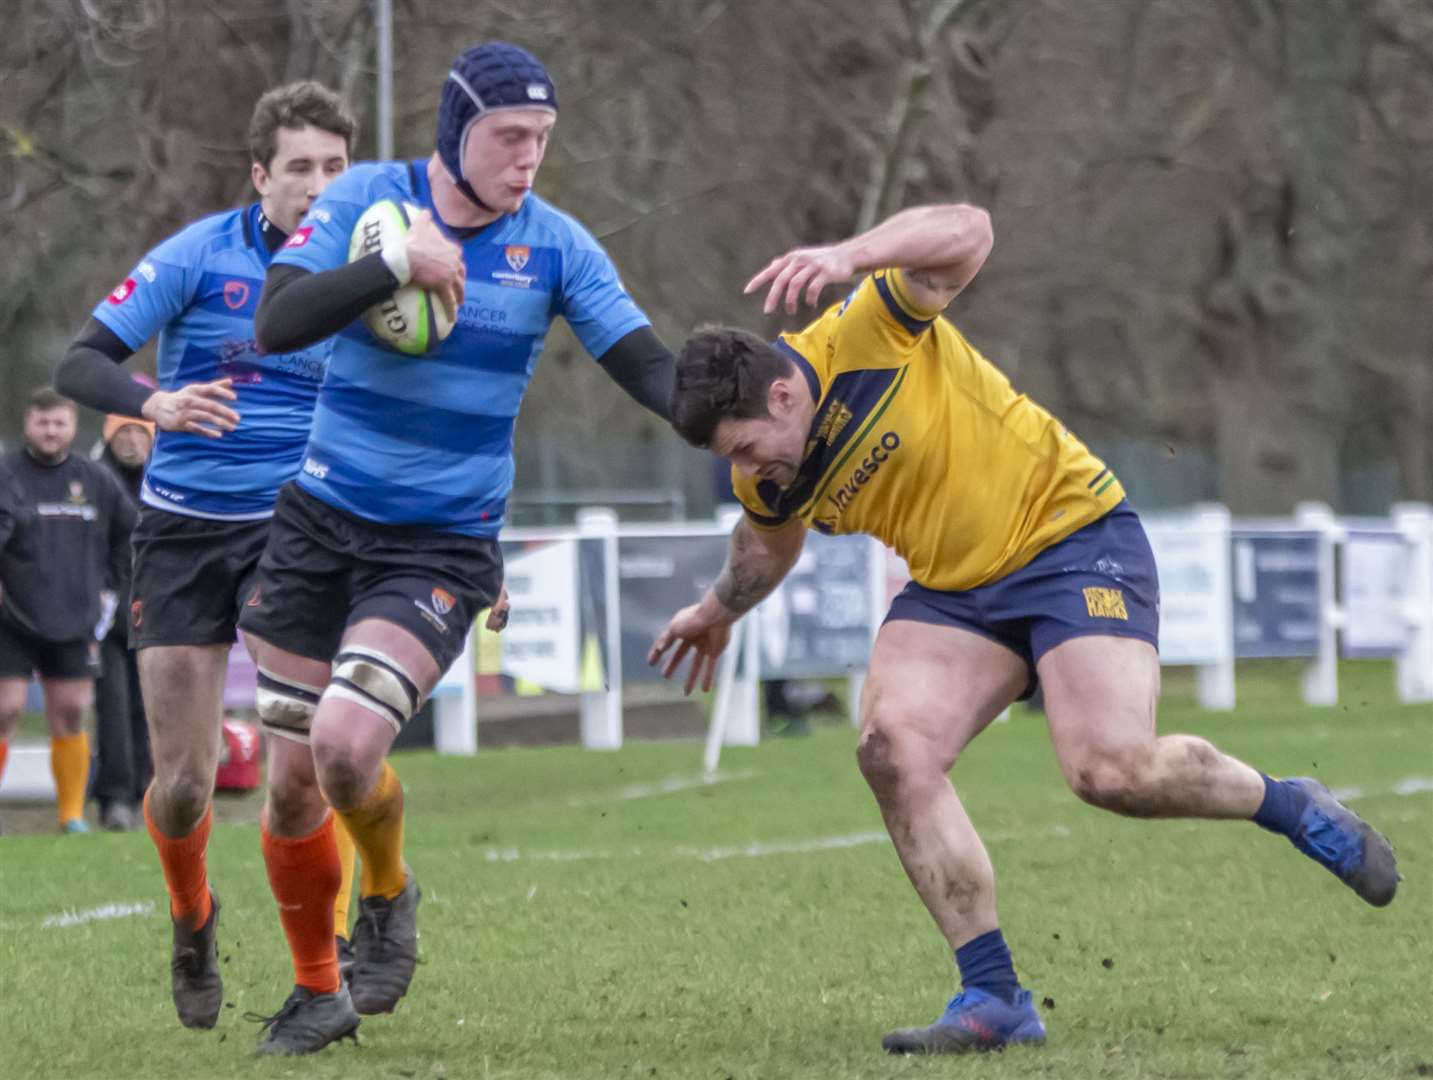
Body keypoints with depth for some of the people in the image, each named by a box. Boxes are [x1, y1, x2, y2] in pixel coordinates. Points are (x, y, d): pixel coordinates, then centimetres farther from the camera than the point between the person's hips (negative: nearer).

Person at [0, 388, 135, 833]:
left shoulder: (94, 479, 9)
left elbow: (127, 531, 22)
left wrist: (108, 580, 14)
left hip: (73, 624, 4)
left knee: (70, 716, 7)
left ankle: (72, 814, 15)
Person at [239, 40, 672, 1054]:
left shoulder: (554, 245, -5)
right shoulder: (366, 199, -7)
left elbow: (649, 367, -8)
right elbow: (278, 322, -18)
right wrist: (396, 263, -29)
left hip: (443, 547, -1)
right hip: (321, 520, 1)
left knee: (346, 742, -24)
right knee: (292, 780, 4)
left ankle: (388, 894, 9)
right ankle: (317, 990, 27)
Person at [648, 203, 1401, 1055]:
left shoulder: (870, 333, -20)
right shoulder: (769, 484, -1)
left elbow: (967, 232, -34)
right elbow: (767, 549, 24)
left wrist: (850, 258, -47)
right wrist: (720, 612, 38)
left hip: (1072, 534, -6)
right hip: (955, 590, 6)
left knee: (1112, 769, -24)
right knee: (892, 747, -19)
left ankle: (1294, 809, 7)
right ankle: (995, 999, -15)